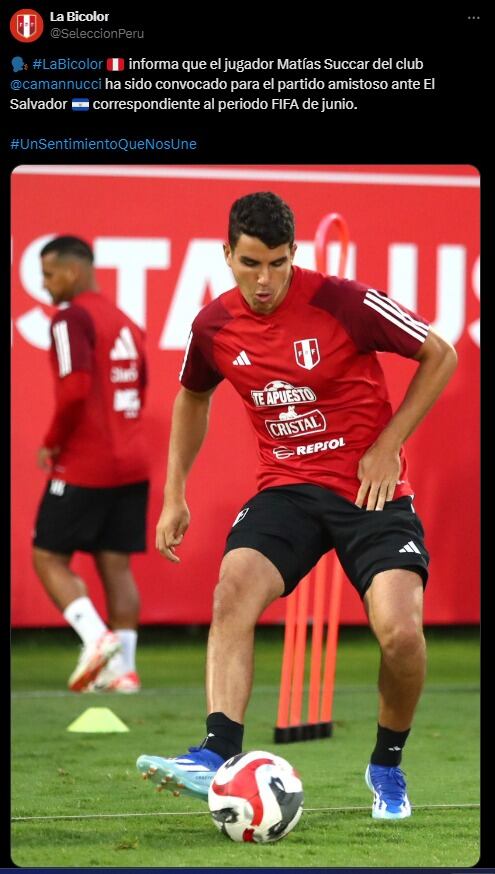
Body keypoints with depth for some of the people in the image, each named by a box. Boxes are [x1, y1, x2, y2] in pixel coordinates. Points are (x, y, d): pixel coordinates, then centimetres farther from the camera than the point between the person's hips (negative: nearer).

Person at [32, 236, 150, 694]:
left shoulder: (72, 319, -11)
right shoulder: (126, 323, 15)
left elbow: (75, 390, -23)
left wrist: (53, 443, -9)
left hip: (84, 467, -8)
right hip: (132, 462, 8)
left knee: (49, 558, 2)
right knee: (116, 565, 8)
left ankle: (96, 638, -16)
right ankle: (122, 667, 2)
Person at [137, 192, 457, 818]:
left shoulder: (342, 303, -15)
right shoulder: (214, 327, -2)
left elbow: (440, 356, -3)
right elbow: (193, 398, 21)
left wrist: (387, 446, -8)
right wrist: (174, 496, 16)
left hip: (370, 487, -3)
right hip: (286, 486, 3)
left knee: (400, 632, -20)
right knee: (232, 592, -26)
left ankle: (387, 766, 7)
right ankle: (217, 756, -34)